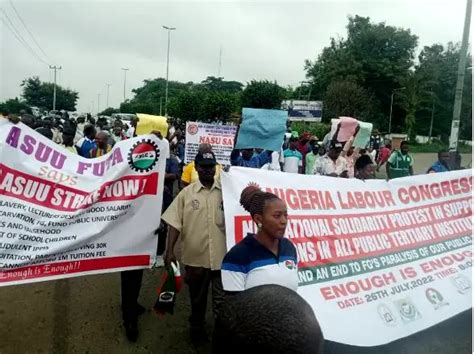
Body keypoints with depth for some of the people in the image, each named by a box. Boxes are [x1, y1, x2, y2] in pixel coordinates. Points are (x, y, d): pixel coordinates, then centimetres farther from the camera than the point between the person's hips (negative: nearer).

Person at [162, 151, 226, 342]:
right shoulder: (186, 193, -1)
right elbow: (175, 222, -3)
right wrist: (170, 250, -8)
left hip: (222, 255, -1)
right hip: (195, 255, 2)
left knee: (222, 299, 7)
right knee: (197, 298, 22)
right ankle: (197, 328, 44)